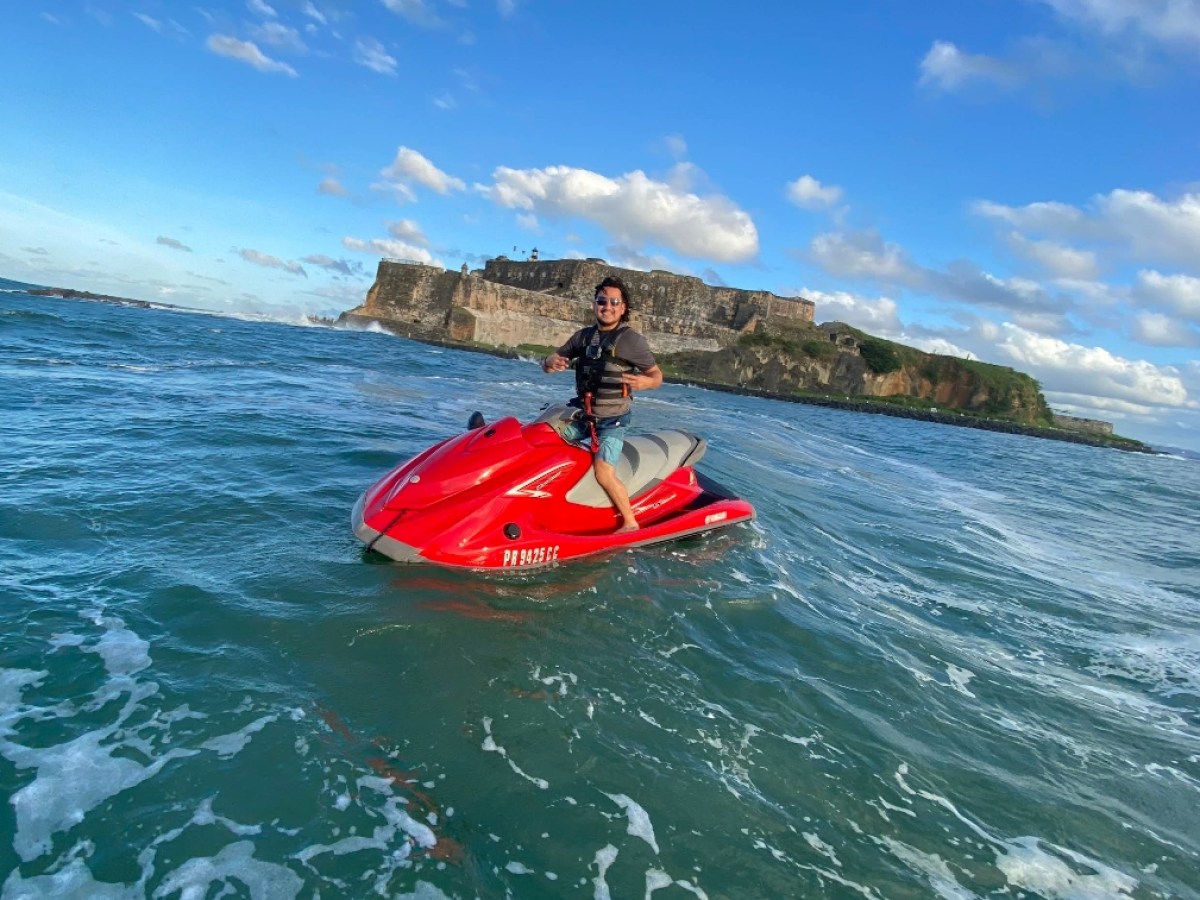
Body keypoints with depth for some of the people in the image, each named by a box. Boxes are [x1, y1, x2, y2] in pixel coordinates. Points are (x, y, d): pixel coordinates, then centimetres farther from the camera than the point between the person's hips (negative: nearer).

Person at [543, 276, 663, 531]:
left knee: (604, 473, -22)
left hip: (612, 421, -6)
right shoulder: (583, 336, 6)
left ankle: (630, 523, -7)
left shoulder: (632, 339, -9)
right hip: (581, 416, 6)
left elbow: (657, 375, -7)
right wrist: (550, 362, -18)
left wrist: (645, 382, -32)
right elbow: (551, 363, 8)